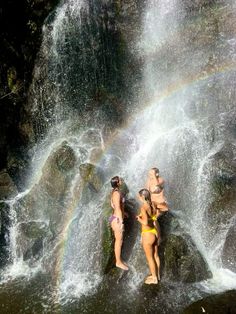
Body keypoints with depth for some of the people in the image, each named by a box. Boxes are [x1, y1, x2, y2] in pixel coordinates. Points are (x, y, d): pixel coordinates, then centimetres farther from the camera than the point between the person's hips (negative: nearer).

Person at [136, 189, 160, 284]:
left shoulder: (143, 207, -24)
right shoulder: (153, 205, -4)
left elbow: (145, 222, -33)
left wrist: (139, 219, -12)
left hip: (147, 235, -7)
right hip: (155, 233, 7)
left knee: (149, 258, 13)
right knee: (155, 255, 23)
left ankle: (154, 278, 29)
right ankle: (157, 275, 41)